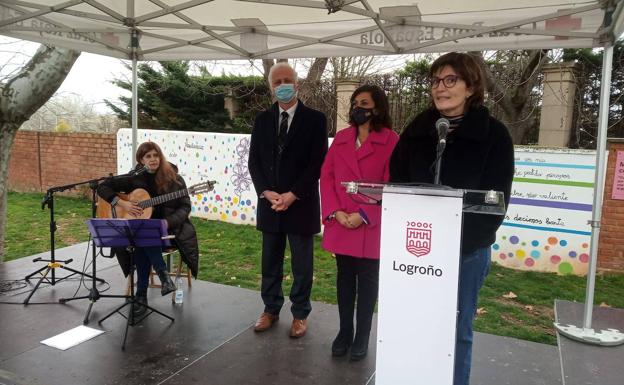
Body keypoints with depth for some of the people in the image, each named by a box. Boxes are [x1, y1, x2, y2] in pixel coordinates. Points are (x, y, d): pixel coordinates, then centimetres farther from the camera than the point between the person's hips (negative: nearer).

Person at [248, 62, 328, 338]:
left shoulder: (315, 119, -3)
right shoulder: (262, 120, 8)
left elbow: (317, 163, -9)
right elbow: (254, 160, 6)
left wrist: (292, 195, -15)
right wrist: (265, 192, -9)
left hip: (301, 204, -3)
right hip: (269, 203, 4)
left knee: (301, 264, 7)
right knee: (270, 261, 13)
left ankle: (300, 314, 22)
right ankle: (271, 309, 29)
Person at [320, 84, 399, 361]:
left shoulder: (390, 141, -6)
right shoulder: (341, 138, 8)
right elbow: (326, 176, 4)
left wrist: (364, 215, -15)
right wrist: (335, 212, -8)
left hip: (371, 226, -4)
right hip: (340, 223, 4)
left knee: (367, 281, 9)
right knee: (344, 279, 14)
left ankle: (362, 337, 24)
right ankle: (344, 332, 29)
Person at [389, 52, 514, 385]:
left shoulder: (494, 134, -4)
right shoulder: (417, 130, 5)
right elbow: (397, 185, 5)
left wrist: (457, 242, -16)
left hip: (467, 249, -2)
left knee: (456, 329, 10)